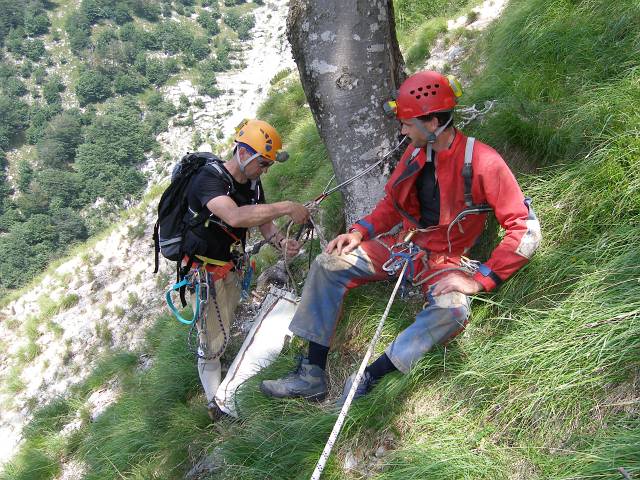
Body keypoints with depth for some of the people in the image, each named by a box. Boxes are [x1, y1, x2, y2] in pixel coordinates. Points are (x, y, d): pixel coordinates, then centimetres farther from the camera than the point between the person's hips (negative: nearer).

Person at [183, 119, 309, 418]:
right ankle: (215, 402, 18)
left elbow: (264, 223, 3)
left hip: (231, 267, 7)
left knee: (231, 328, 13)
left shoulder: (252, 183, 1)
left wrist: (281, 242, -19)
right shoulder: (209, 180, -26)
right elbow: (235, 217, -45)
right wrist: (286, 208, -41)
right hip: (205, 272, -7)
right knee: (213, 340, 0)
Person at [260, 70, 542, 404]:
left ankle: (366, 379, -26)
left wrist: (479, 280, -24)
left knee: (453, 310, -37)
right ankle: (312, 375, -8)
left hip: (445, 261, -5)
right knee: (328, 264, -8)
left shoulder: (483, 162, -20)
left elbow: (526, 230, -21)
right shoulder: (416, 152, -1)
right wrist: (359, 231, -4)